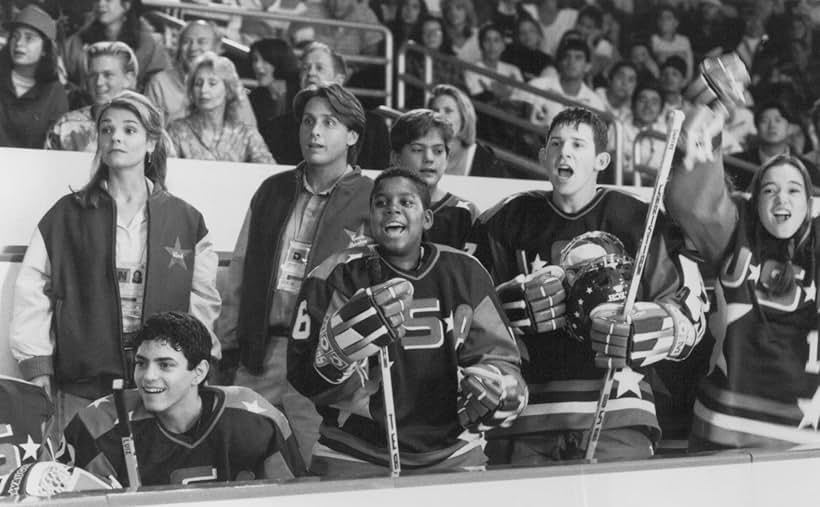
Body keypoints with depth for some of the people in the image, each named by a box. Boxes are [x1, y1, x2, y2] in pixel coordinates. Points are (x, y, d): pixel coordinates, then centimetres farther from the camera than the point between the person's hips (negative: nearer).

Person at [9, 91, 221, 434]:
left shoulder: (185, 220, 7)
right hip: (82, 383, 0)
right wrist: (36, 365, -3)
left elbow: (203, 300, 9)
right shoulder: (68, 214, 6)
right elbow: (31, 291, 3)